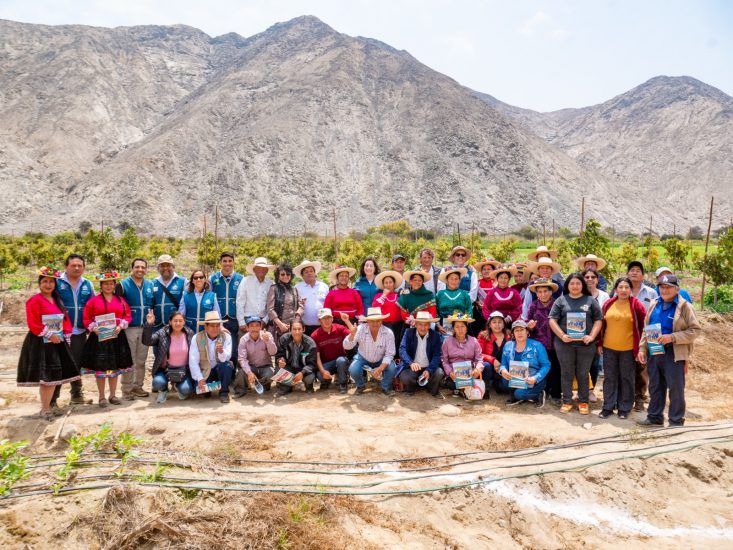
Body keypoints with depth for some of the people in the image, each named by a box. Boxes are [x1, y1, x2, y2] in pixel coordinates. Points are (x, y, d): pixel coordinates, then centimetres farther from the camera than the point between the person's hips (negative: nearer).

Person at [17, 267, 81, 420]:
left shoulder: (58, 300, 13)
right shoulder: (35, 300, -9)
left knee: (54, 375, 10)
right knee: (45, 376, -6)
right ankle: (44, 409, 5)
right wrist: (49, 335, -17)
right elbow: (33, 324, -16)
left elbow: (65, 318, 16)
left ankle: (47, 406, 21)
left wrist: (65, 335, 4)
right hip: (40, 343, -7)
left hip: (57, 342, 7)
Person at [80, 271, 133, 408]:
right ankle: (102, 397, 11)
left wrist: (121, 326, -10)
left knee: (115, 367, 9)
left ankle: (113, 395, 20)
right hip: (99, 337, -3)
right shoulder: (93, 300, 1)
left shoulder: (120, 300, 9)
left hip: (117, 337, 3)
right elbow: (86, 318, 0)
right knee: (100, 368, 0)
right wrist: (93, 328, -15)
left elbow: (128, 316, 5)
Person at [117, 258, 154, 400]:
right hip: (129, 328, -4)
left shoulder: (150, 285, 9)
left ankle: (138, 386, 21)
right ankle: (127, 390, 7)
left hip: (145, 328, 4)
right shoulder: (123, 284, -5)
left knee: (141, 360, 11)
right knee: (129, 361, -2)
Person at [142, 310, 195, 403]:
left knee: (186, 390, -25)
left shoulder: (190, 334, -3)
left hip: (183, 370, 1)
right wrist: (149, 324, -37)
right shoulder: (162, 333, -9)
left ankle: (177, 385, 16)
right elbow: (147, 341, -24)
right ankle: (163, 390, 10)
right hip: (165, 369, 0)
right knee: (158, 383, -31)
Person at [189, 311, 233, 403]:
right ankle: (206, 387, 15)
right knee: (200, 389, -24)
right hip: (204, 371, 0)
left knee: (226, 365, -32)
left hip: (220, 369, 0)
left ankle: (224, 392, -11)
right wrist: (200, 379, -21)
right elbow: (193, 361, -14)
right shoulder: (197, 338, -12)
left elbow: (226, 359, -21)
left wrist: (221, 351, -43)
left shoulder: (226, 337, -11)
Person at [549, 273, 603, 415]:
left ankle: (583, 402, 19)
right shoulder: (561, 300, 6)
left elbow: (598, 320, 5)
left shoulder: (591, 301, 8)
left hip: (585, 344, 0)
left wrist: (592, 336, -9)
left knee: (583, 374, 6)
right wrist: (562, 335, -10)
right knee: (566, 373, 6)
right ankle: (567, 401, 16)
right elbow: (552, 320, 2)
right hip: (565, 344, 0)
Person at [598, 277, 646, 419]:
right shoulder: (608, 304, 3)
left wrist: (640, 344, -4)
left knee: (626, 379, 8)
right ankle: (608, 406, 18)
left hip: (628, 349, -3)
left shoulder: (636, 305, -6)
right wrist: (600, 343, 8)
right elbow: (602, 324, 10)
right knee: (609, 378, 9)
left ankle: (624, 408, 18)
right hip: (609, 348, 3)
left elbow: (644, 325, -2)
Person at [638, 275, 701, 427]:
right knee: (655, 387, 14)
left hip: (674, 354, -5)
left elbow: (696, 330, -11)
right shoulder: (654, 305, 9)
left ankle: (676, 421, 13)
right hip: (653, 353, 6)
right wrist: (642, 348, 7)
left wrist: (672, 337, -21)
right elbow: (646, 329, 15)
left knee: (675, 388, 2)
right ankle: (654, 416, 26)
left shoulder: (684, 306, -7)